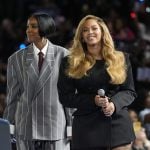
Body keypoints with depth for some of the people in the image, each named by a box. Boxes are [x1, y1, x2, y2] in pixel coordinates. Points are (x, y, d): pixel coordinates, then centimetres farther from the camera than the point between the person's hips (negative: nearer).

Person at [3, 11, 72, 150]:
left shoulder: (63, 55, 0)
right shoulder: (17, 59, 6)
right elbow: (12, 96, 10)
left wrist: (72, 125, 0)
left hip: (56, 127, -2)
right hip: (26, 127, 2)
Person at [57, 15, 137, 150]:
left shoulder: (121, 59, 11)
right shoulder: (70, 63, 7)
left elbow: (130, 92, 10)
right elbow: (65, 97, 3)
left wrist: (115, 104, -12)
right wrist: (93, 100, -13)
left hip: (119, 125, 1)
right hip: (87, 127, -1)